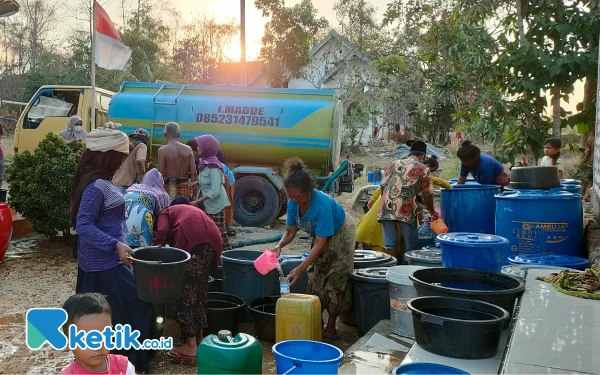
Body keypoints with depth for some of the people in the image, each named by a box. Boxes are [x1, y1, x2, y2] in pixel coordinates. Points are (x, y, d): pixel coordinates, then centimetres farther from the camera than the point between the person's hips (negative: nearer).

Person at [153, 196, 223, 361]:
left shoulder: (167, 212, 28)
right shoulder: (195, 210, 42)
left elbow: (163, 232, 5)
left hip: (193, 239, -6)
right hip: (213, 239, 6)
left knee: (185, 291, 0)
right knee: (199, 288, 17)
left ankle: (191, 346, 0)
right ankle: (200, 339, 25)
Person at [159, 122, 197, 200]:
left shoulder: (163, 150, -7)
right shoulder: (188, 149, 2)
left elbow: (160, 173, -9)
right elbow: (194, 173, 0)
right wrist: (194, 192, 8)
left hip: (169, 187, -3)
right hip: (185, 186, 3)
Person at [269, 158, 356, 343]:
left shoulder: (323, 205, -41)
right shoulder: (293, 202, -21)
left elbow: (320, 244, -38)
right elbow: (290, 231, -11)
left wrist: (300, 268, -42)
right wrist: (279, 246, -32)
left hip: (340, 235, -7)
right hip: (321, 236, 7)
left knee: (334, 280, -6)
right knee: (315, 278, 9)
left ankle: (331, 329, 4)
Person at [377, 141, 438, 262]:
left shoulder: (394, 163, 18)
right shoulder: (423, 169, 7)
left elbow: (383, 186, 15)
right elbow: (427, 194, 7)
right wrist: (432, 212, 21)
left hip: (386, 209, 4)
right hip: (405, 210, -3)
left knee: (390, 244, 6)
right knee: (411, 245, 9)